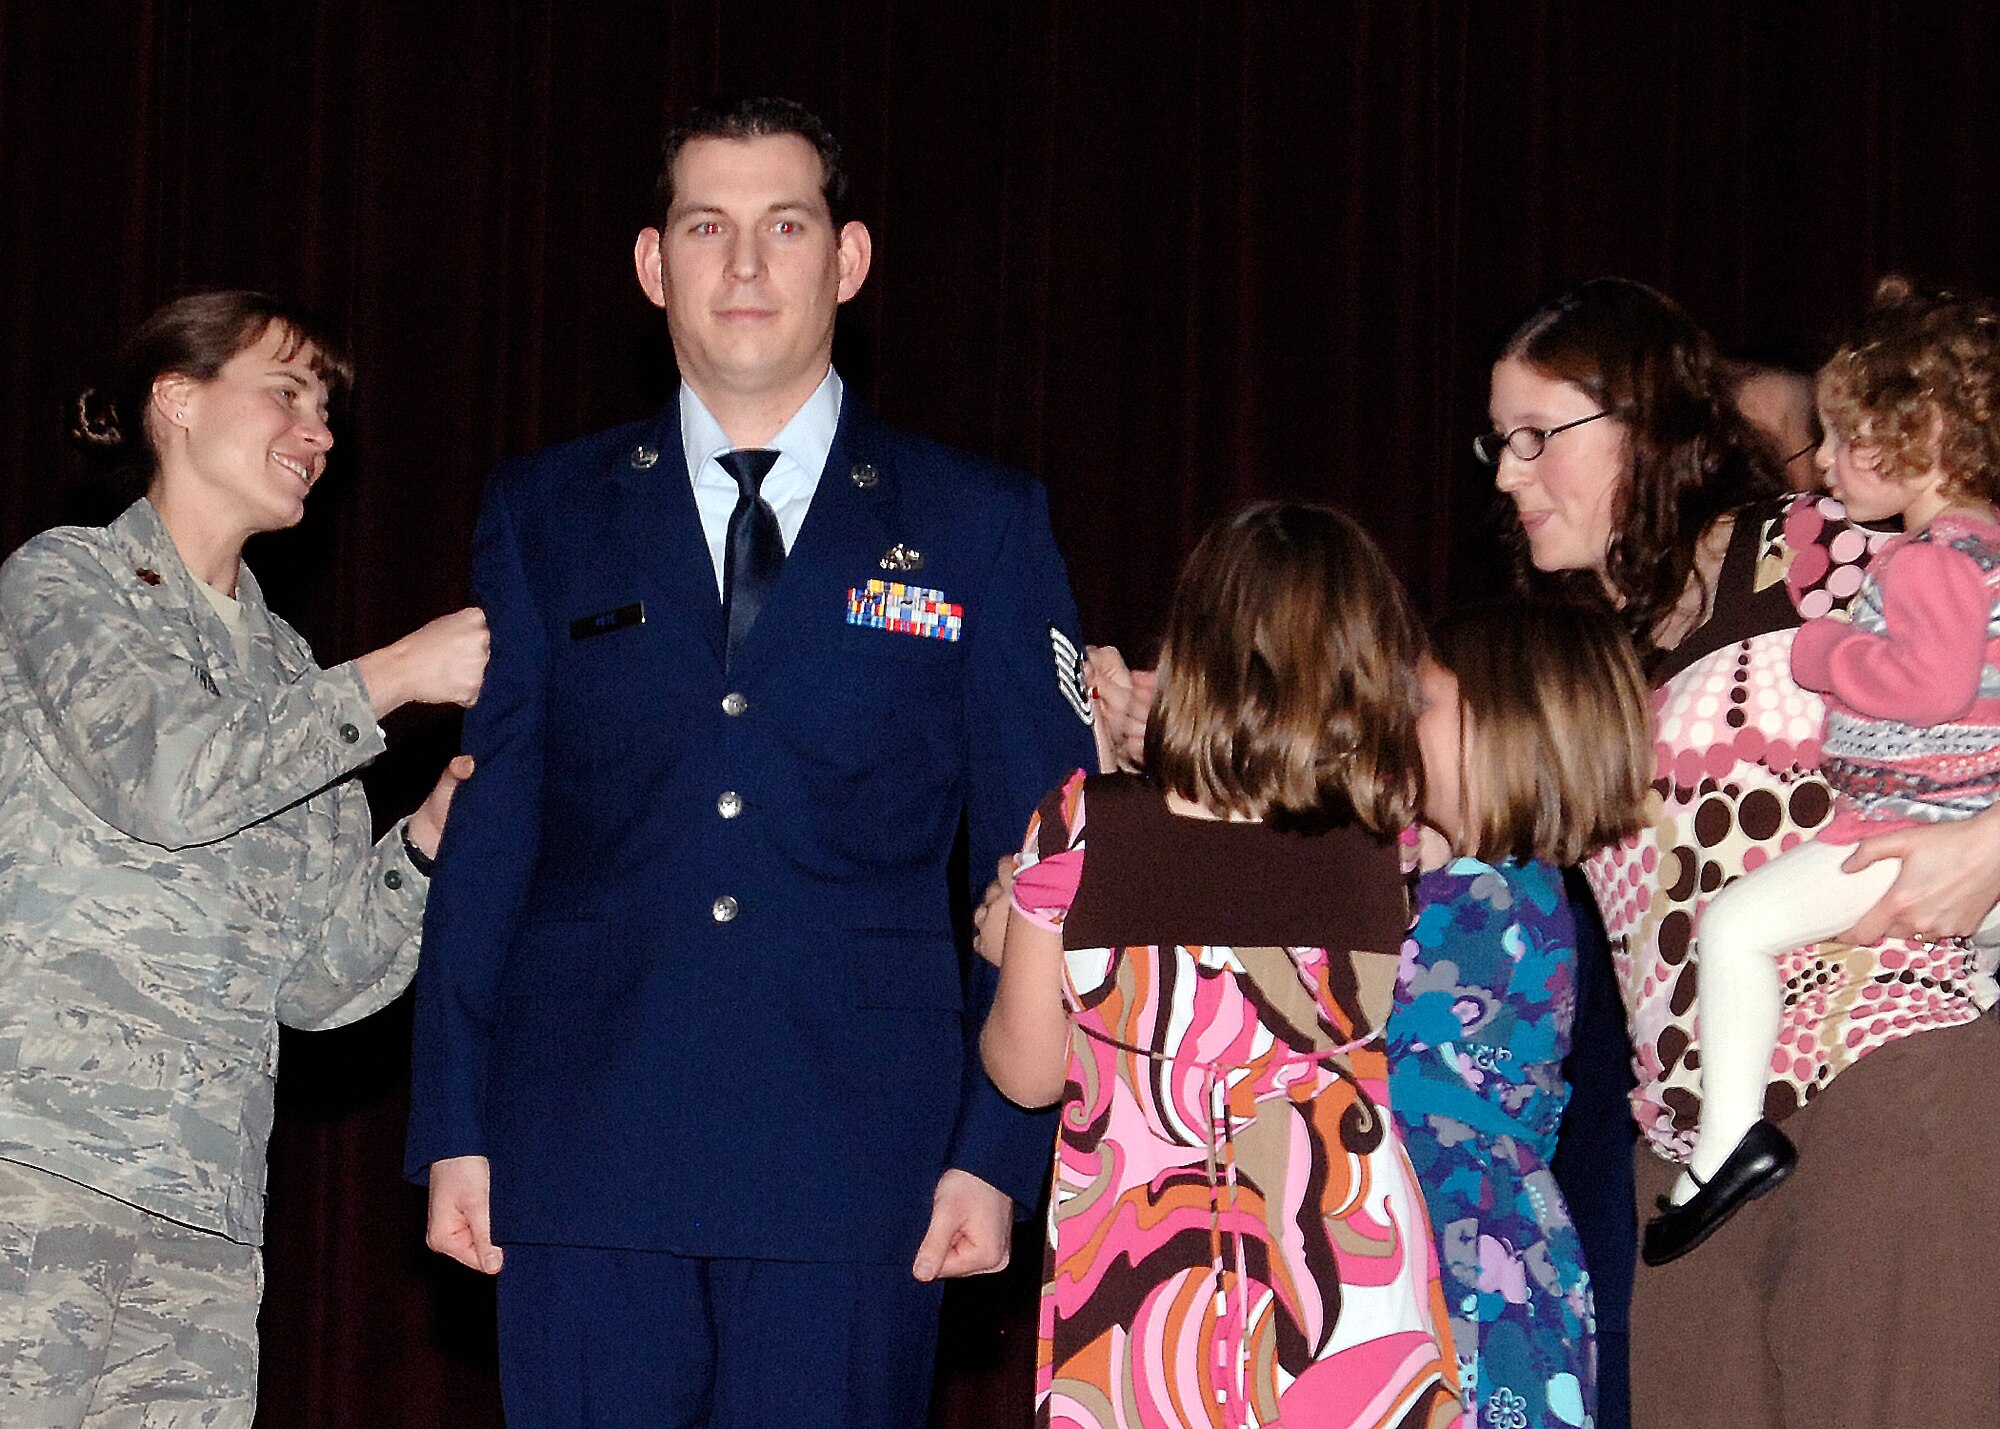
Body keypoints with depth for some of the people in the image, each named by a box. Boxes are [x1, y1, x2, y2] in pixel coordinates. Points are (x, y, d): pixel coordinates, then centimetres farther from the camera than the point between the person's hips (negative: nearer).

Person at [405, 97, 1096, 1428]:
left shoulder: (980, 527, 7)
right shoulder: (545, 515, 11)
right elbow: (486, 834, 9)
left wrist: (1000, 1153, -4)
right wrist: (456, 1129, 1)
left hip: (854, 1170, -1)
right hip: (586, 1163, 1)